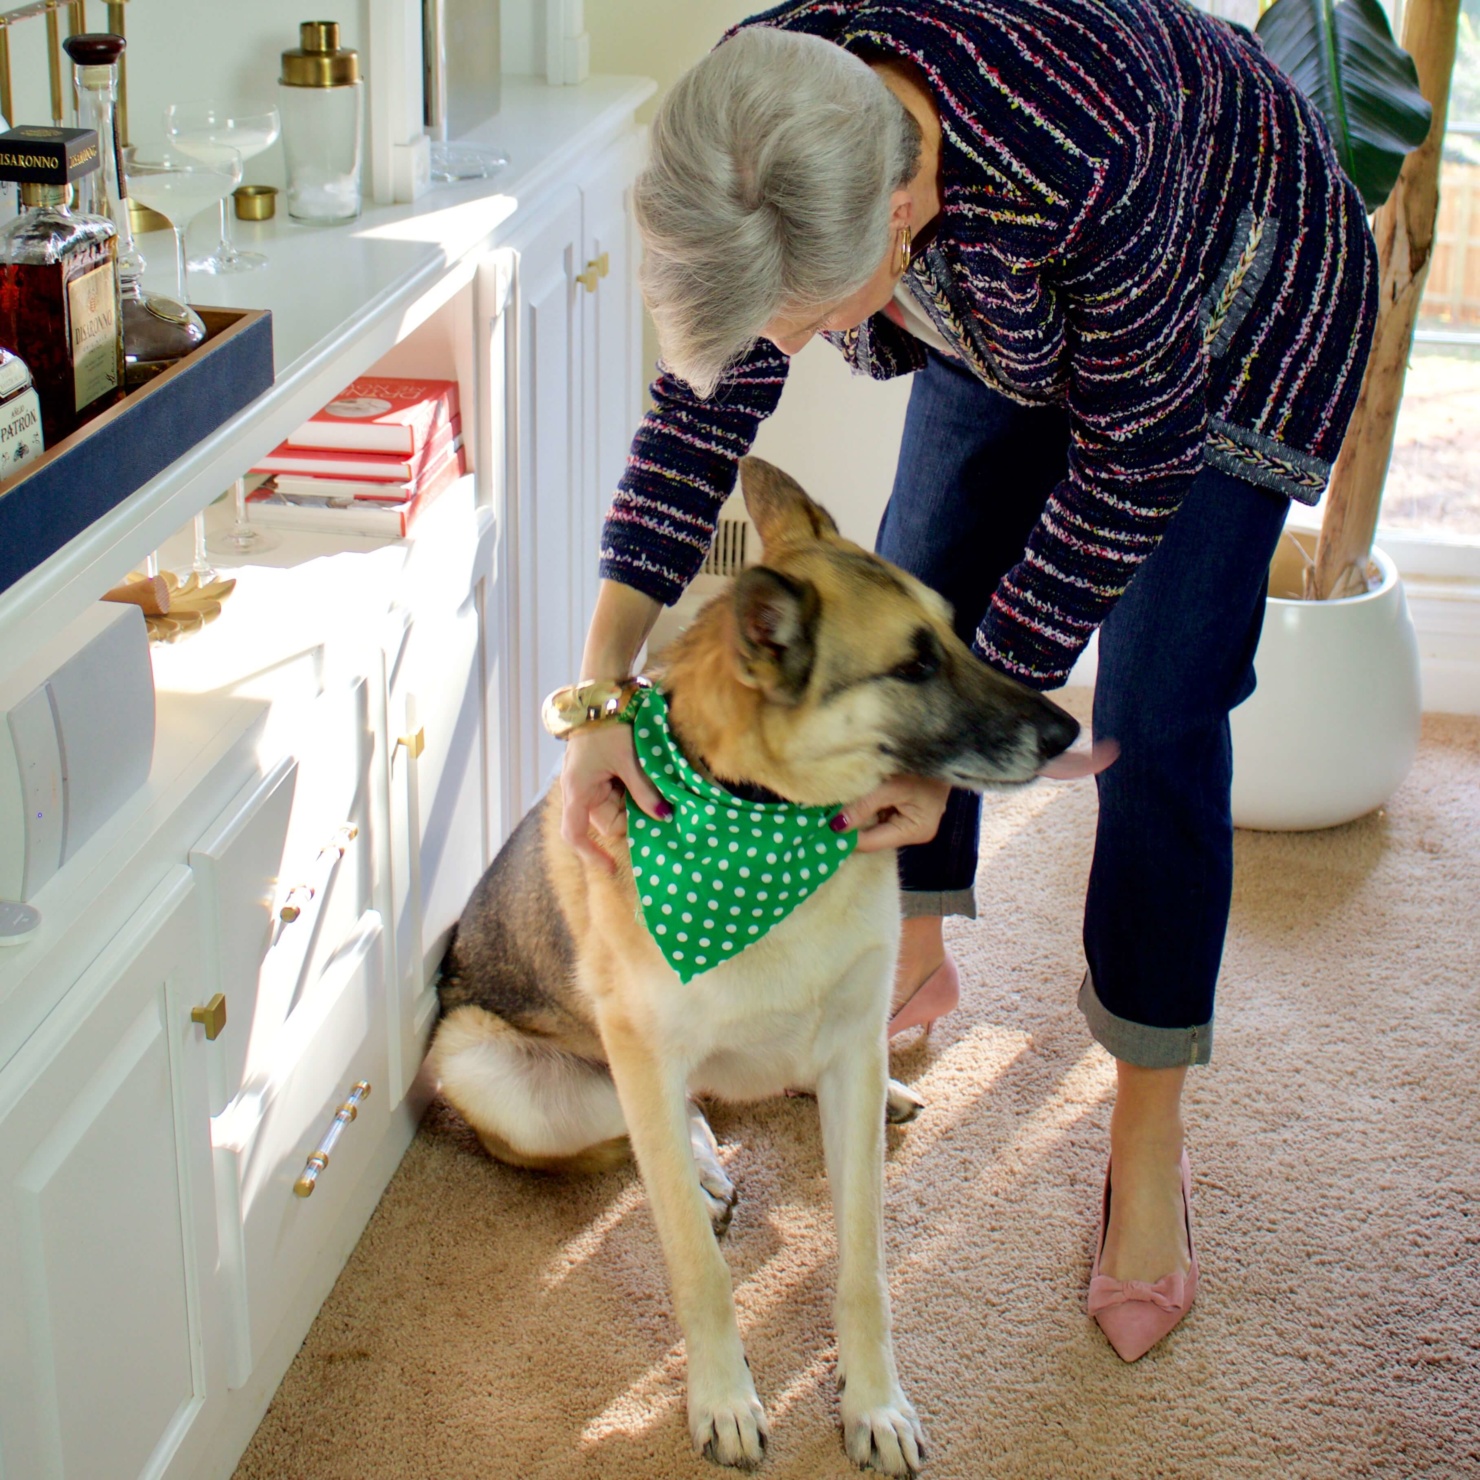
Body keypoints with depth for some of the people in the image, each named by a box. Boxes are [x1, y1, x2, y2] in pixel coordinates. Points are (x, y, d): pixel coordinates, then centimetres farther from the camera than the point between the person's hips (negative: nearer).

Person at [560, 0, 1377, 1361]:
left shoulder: (1088, 163, -46)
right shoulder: (759, 146, -29)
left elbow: (1132, 464, -31)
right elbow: (705, 394, -17)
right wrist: (602, 685, -23)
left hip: (1232, 318, -5)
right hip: (1006, 314, 5)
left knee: (1157, 717, -7)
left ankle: (1148, 1139, 8)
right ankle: (915, 952, 32)